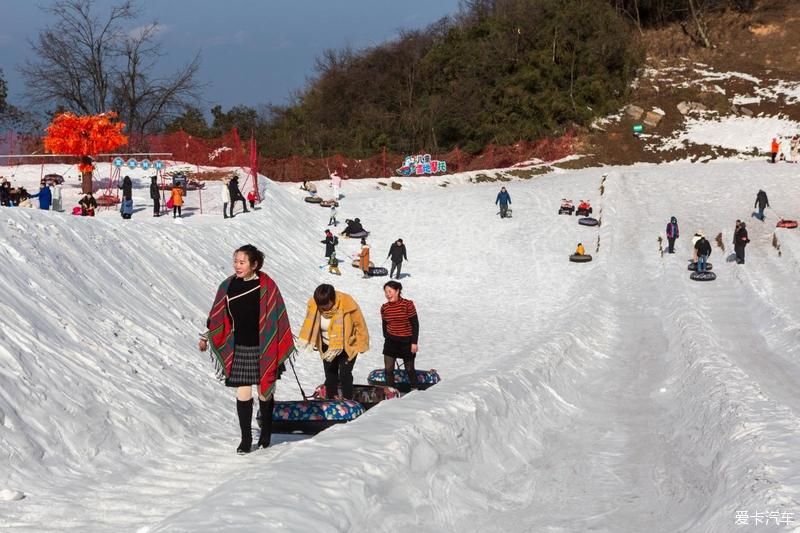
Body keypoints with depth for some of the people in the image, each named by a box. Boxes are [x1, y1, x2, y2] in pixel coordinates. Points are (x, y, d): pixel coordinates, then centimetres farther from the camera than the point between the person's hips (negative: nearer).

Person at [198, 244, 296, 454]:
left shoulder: (266, 286, -10)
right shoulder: (229, 285, 0)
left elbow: (276, 316, -6)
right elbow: (218, 315, 10)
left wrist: (283, 346, -5)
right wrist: (206, 337, 11)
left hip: (262, 348, -2)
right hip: (239, 349, 2)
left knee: (265, 391, 10)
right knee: (243, 393, -1)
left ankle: (266, 434, 29)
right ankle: (246, 438, 8)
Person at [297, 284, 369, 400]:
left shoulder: (348, 304, -31)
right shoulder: (313, 304, -21)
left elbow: (360, 325, -18)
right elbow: (309, 322, -2)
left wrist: (361, 345, -11)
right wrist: (304, 339, -12)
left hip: (348, 346, -4)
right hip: (327, 346, 4)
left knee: (345, 373, -9)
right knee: (330, 374, 10)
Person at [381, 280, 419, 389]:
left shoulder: (408, 305, -13)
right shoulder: (384, 308, -1)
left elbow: (415, 324, -10)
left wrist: (414, 342, -12)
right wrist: (387, 338, 11)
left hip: (406, 341, -3)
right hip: (391, 342, 3)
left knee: (409, 369, 9)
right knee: (388, 369, -2)